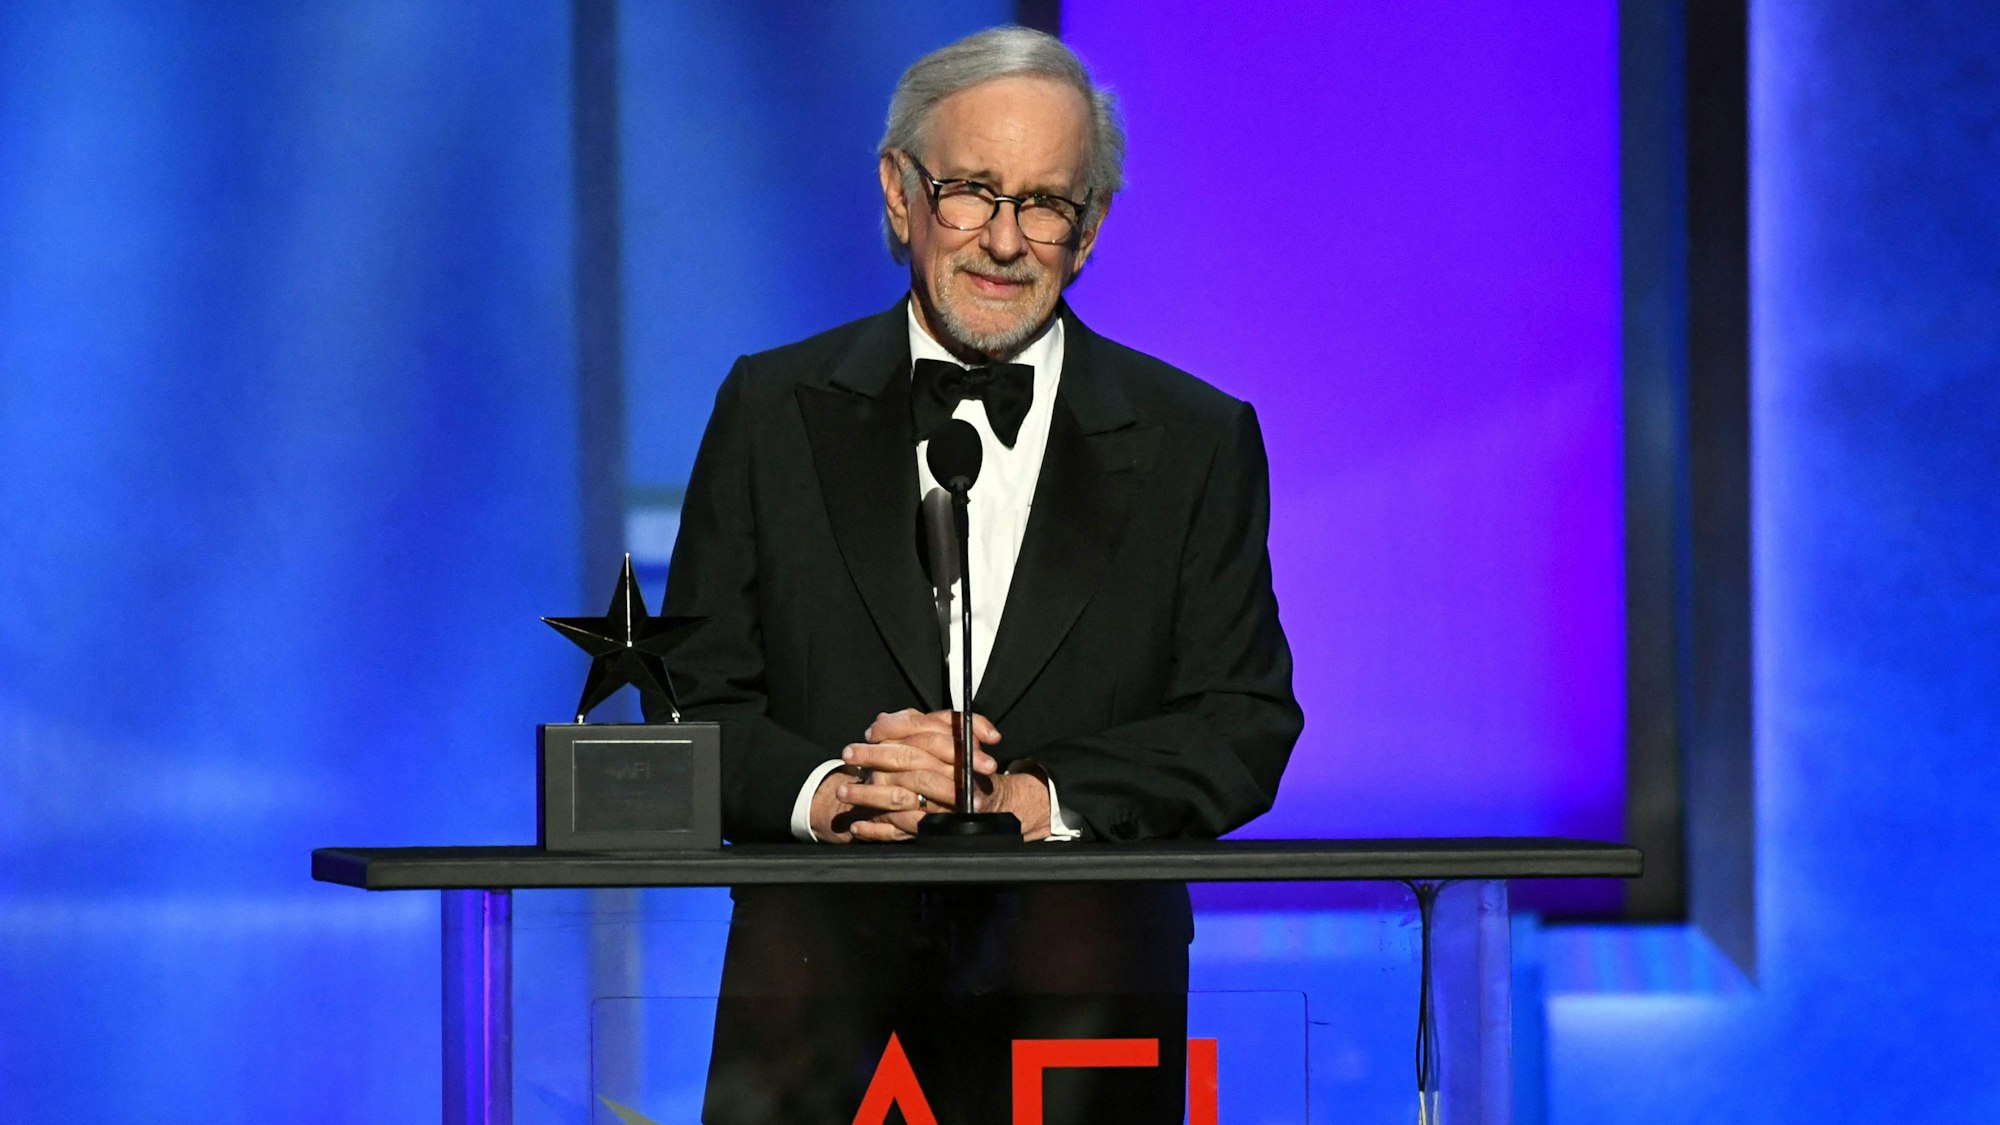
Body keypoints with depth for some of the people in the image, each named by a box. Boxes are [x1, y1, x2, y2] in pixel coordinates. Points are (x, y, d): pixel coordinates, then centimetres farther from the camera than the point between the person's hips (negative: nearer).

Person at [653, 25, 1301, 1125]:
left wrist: (1026, 801, -14)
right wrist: (821, 791, -16)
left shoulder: (1197, 443, 8)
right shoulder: (775, 409, 9)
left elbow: (1245, 726, 1)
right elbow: (695, 697, 5)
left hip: (1083, 1005, 0)